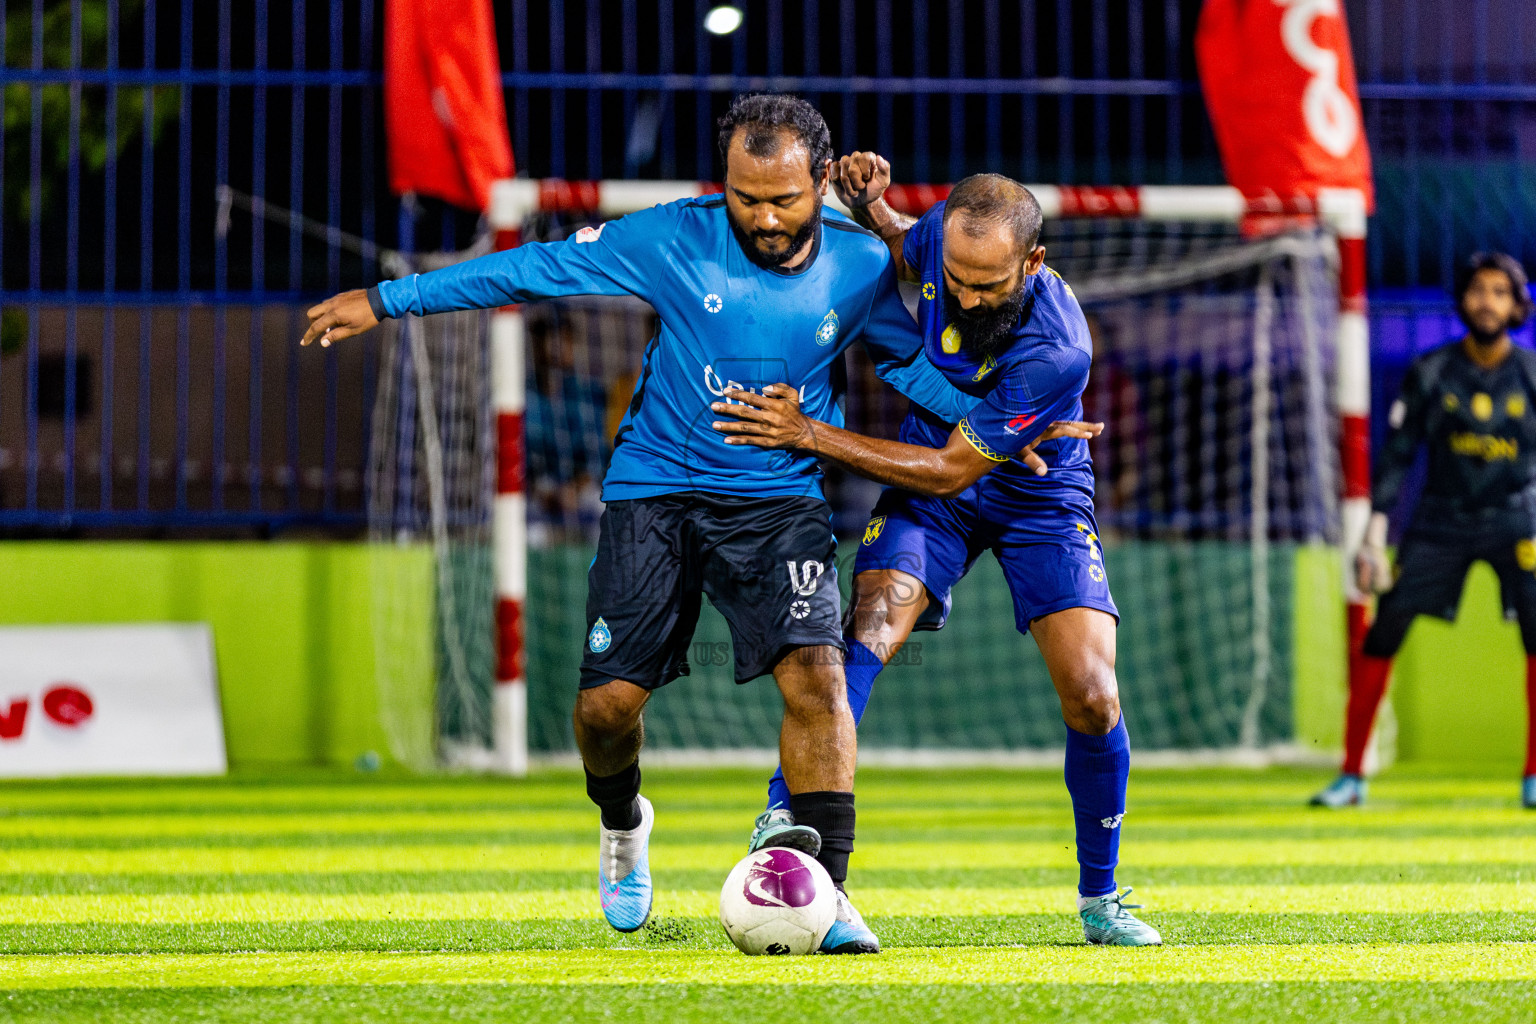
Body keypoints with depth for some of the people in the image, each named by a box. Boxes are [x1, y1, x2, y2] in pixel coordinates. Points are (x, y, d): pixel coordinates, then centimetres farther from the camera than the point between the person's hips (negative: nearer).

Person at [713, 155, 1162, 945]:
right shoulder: (946, 234, -19)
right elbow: (905, 259, 10)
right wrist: (868, 208, -12)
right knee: (871, 625, -25)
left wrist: (811, 435, -27)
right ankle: (785, 824, -29)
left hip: (1037, 500, -3)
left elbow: (949, 468, -27)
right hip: (927, 485, 3)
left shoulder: (1055, 348, -34)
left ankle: (1099, 897, 8)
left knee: (1092, 699, -13)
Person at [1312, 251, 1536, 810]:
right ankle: (1352, 775, 5)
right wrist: (1375, 534, -6)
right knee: (1383, 632, -6)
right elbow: (1395, 455, 0)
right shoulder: (1430, 373, -4)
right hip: (1442, 519, 1)